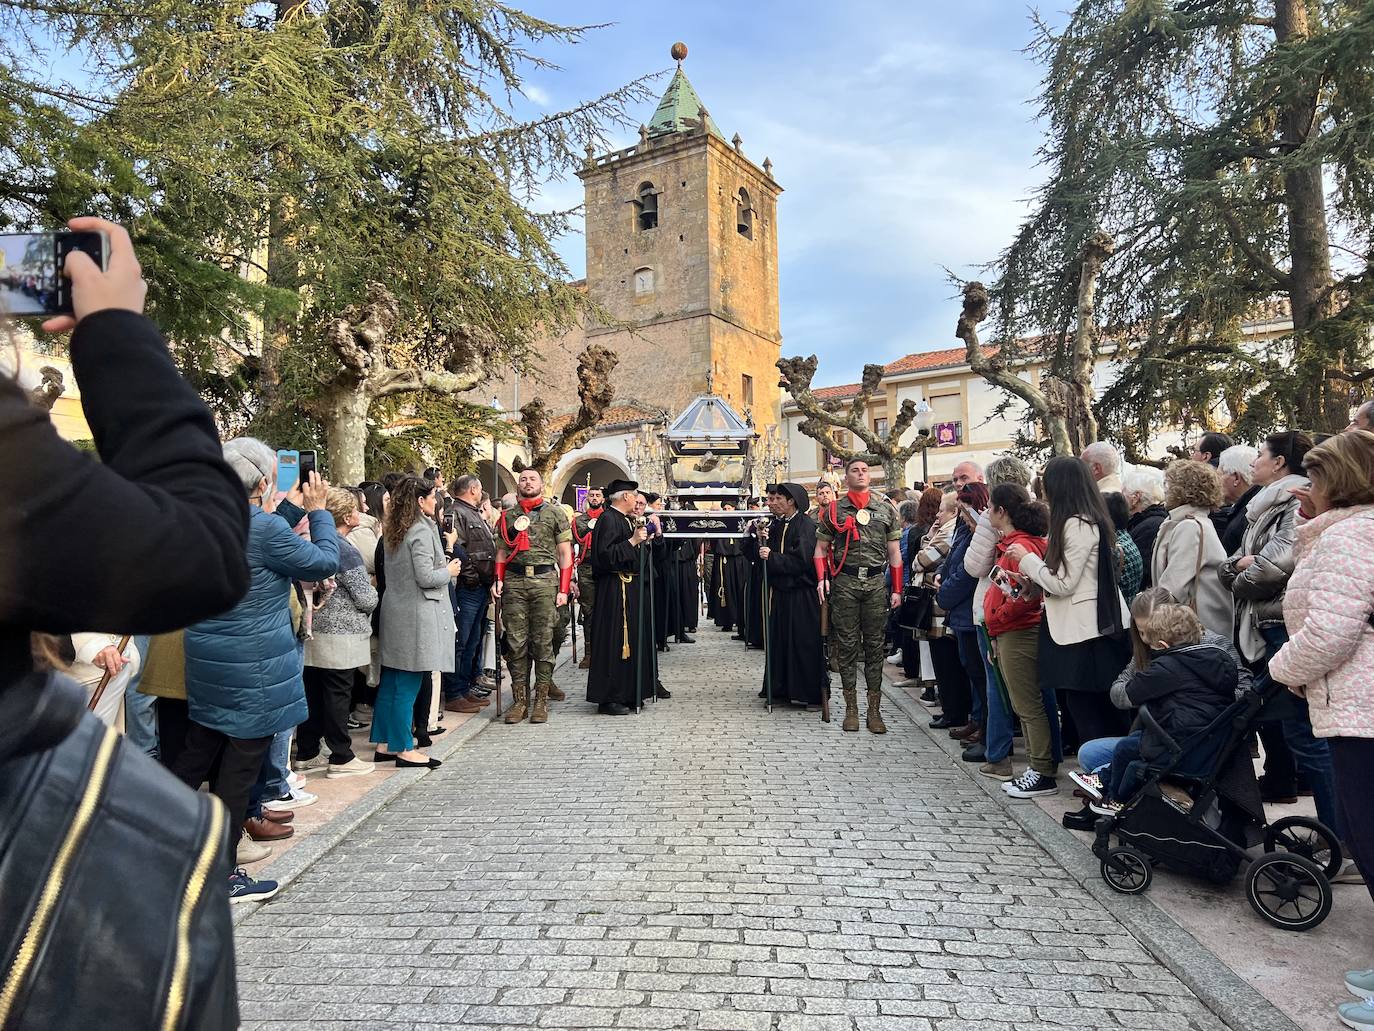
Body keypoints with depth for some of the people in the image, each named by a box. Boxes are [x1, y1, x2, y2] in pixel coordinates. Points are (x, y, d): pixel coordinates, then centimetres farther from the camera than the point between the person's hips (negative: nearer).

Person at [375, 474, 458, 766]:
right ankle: (404, 749, 6)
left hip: (394, 611, 9)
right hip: (417, 615, -9)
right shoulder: (422, 531, -16)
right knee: (407, 686, -2)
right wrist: (449, 570, -2)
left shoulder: (392, 531, 12)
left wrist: (441, 564, 18)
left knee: (390, 683, 13)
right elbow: (425, 578, -20)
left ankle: (383, 744, 20)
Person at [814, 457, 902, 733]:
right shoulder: (834, 511, 7)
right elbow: (821, 548, 9)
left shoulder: (886, 509, 10)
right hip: (844, 583, -1)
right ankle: (851, 707, 11)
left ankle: (874, 709, 10)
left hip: (876, 582, 1)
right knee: (847, 644, 2)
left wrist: (897, 589, 5)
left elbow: (894, 551, 11)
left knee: (874, 645, 4)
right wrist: (821, 579, -7)